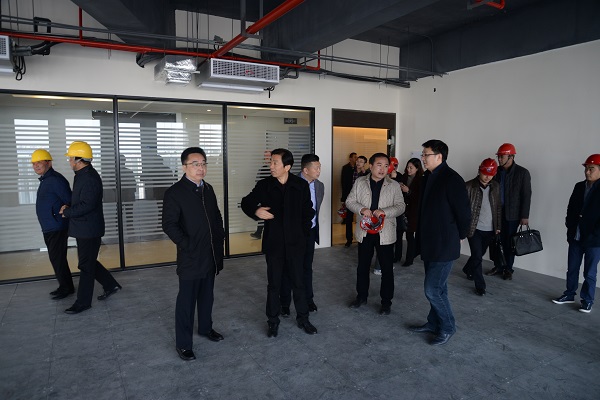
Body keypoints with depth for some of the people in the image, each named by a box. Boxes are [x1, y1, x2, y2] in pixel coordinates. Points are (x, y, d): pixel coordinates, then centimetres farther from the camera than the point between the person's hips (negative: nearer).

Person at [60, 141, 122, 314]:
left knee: (86, 266, 2)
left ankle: (83, 302, 14)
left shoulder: (90, 178, -21)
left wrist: (66, 212, -13)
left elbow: (86, 205, -26)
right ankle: (111, 285, 31)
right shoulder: (82, 175, 11)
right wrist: (68, 208, 0)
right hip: (84, 228, 10)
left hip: (89, 229, -10)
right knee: (89, 262, 19)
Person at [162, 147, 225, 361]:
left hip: (211, 256, 6)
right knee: (186, 301, 5)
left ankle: (205, 328, 39)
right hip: (190, 258, -6)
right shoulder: (175, 192, -12)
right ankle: (183, 343, 18)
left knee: (207, 296, 20)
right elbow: (169, 225, -15)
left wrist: (220, 239, 8)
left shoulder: (208, 189, 9)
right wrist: (187, 245, -18)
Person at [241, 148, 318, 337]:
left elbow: (308, 211, 6)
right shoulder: (264, 185, -4)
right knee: (274, 283, 11)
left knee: (298, 281, 10)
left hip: (295, 243, 0)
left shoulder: (301, 185, -4)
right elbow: (246, 202, 5)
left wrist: (302, 232, 3)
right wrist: (256, 211, -16)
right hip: (273, 242, 0)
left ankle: (303, 318, 29)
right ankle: (273, 321, 27)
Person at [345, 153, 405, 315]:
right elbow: (349, 201, 2)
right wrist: (361, 209, -17)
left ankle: (386, 301, 22)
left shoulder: (394, 185, -2)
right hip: (364, 231, 2)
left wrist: (384, 212, -24)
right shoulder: (360, 182, 2)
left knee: (387, 269, 7)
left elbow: (400, 207, -6)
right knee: (362, 266, 15)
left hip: (385, 233, -2)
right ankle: (361, 296, 33)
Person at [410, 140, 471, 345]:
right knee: (437, 287, 20)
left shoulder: (452, 180, -19)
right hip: (429, 244, 8)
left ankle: (447, 327, 17)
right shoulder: (428, 177, 7)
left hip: (444, 246, -8)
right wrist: (422, 238, 14)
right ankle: (434, 323, 34)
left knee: (432, 289, -4)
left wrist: (458, 236, -3)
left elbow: (464, 213, -16)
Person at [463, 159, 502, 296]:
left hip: (489, 229, 5)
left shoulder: (496, 186, 4)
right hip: (474, 228, -5)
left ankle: (468, 270, 43)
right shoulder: (469, 186, -10)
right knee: (477, 256, -5)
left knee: (479, 254, 17)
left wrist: (498, 226, 9)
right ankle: (480, 285, 7)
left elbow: (498, 207, 11)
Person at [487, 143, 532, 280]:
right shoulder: (497, 171, 5)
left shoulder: (522, 173, -5)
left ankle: (508, 269, 19)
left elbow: (526, 196, -6)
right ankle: (499, 266, 20)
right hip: (496, 213, 3)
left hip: (512, 214, -3)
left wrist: (524, 216, -9)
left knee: (509, 242, 6)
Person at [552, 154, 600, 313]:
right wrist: (570, 225, 4)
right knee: (572, 269, 14)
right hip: (575, 237, 5)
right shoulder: (579, 186, 6)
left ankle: (587, 300, 20)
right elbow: (571, 208, 13)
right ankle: (569, 294, 27)